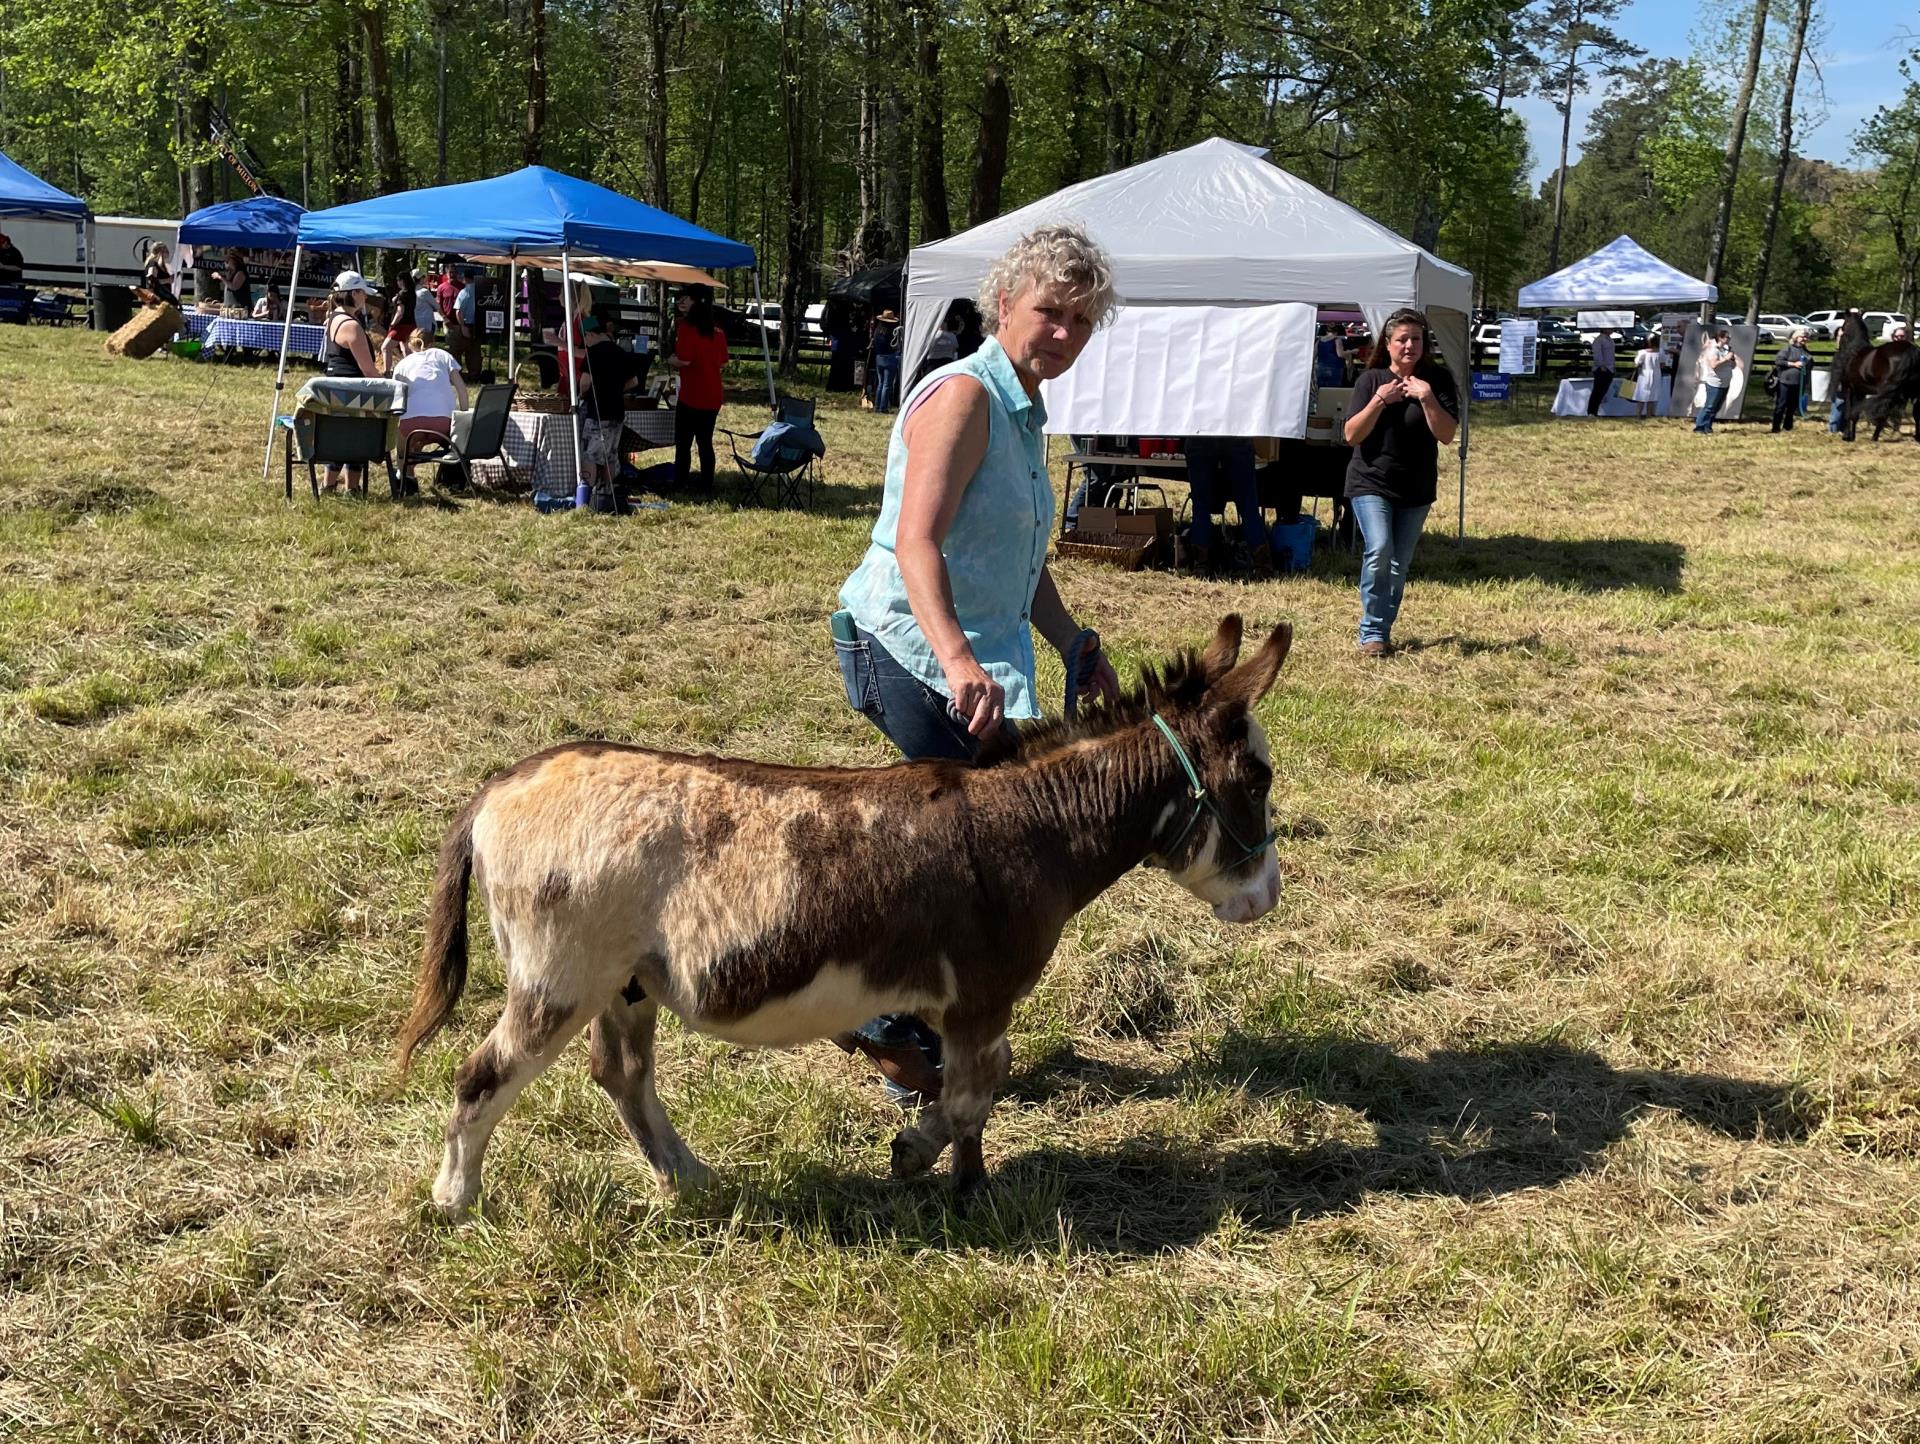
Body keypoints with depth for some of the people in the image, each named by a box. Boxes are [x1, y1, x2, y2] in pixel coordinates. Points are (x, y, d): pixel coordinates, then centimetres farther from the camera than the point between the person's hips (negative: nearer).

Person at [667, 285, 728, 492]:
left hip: (691, 396, -6)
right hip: (712, 397, 6)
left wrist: (670, 361, 2)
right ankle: (707, 487, 14)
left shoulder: (687, 327, -11)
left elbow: (684, 360, -17)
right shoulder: (717, 329, 8)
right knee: (705, 442, 12)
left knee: (683, 443, 2)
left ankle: (680, 485, 3)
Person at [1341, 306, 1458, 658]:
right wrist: (1379, 401, -19)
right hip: (1371, 484, -2)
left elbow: (1446, 435, -11)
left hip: (1417, 489, 2)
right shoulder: (1371, 379, -3)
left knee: (1399, 566, 7)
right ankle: (1371, 633, -12)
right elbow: (1352, 435, -8)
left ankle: (1382, 632, 19)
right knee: (1378, 551, -20)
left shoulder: (1437, 381, -2)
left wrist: (1427, 399, -22)